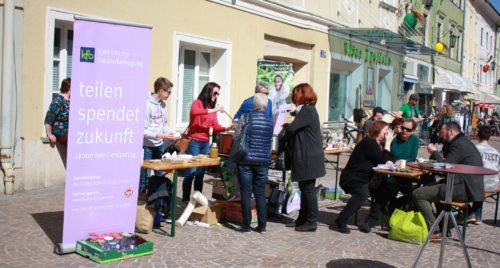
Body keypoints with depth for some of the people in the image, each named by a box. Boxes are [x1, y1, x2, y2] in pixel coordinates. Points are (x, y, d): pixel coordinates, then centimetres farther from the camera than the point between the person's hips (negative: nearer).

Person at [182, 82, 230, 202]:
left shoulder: (212, 107, 14)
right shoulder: (197, 102, -3)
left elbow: (216, 127, 8)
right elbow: (194, 111, -29)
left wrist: (227, 128, -10)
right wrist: (213, 110, -30)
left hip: (205, 143, 7)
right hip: (194, 141, -7)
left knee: (200, 173, 9)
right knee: (190, 172, -7)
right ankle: (185, 200, 0)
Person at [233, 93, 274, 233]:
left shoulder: (246, 117, -5)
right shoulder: (270, 120, 3)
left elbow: (236, 136, 0)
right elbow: (270, 140, 11)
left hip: (246, 160, -2)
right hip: (263, 161, 3)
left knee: (246, 193, 4)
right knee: (260, 193, 11)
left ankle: (246, 225, 7)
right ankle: (262, 225, 13)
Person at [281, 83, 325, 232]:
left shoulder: (307, 110, -16)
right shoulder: (307, 109, 17)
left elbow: (291, 129, -22)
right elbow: (297, 128, 16)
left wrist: (285, 139, -3)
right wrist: (288, 126, 1)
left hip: (308, 158, -10)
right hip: (306, 158, 10)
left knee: (308, 189, -3)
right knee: (304, 188, 15)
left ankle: (311, 222, 4)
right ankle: (302, 219, 24)